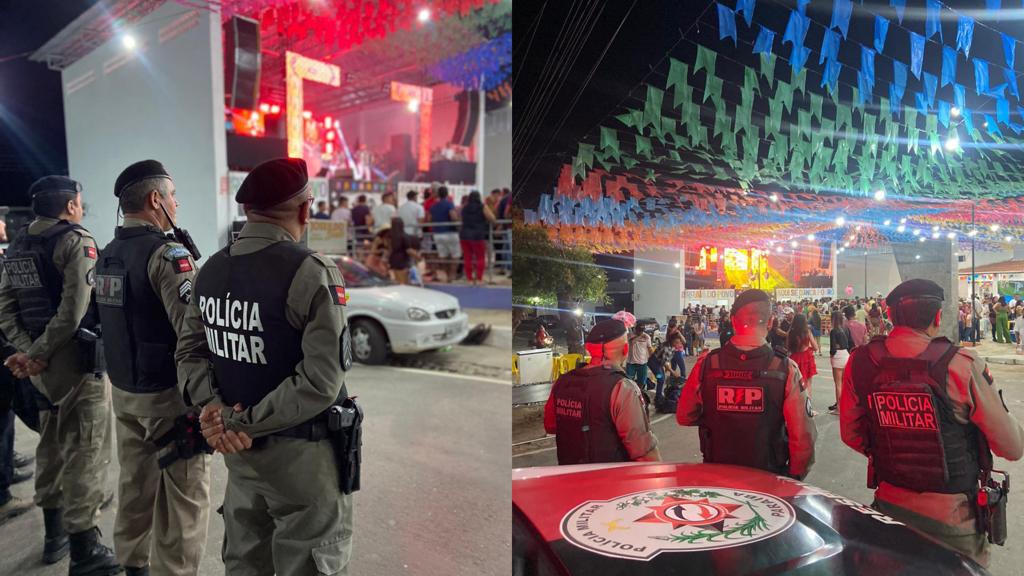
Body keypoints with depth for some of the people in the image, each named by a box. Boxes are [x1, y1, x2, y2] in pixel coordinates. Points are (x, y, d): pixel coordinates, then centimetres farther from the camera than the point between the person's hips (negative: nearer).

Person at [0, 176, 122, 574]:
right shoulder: (76, 241, -11)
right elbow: (73, 311, -21)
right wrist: (36, 355, -13)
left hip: (45, 365, 8)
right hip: (78, 360, -8)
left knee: (52, 444, 20)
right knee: (86, 451, -2)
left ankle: (55, 532, 34)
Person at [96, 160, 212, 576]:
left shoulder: (108, 254, 8)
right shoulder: (166, 254, -19)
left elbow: (122, 319, 13)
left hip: (124, 388, 9)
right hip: (167, 394, -9)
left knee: (134, 484, 21)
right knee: (183, 496, 2)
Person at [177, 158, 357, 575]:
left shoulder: (210, 270, 3)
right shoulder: (311, 273, -19)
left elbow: (189, 350, 4)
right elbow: (322, 379, -24)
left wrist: (211, 405, -10)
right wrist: (244, 422, -17)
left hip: (238, 449, 7)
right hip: (301, 455, -7)